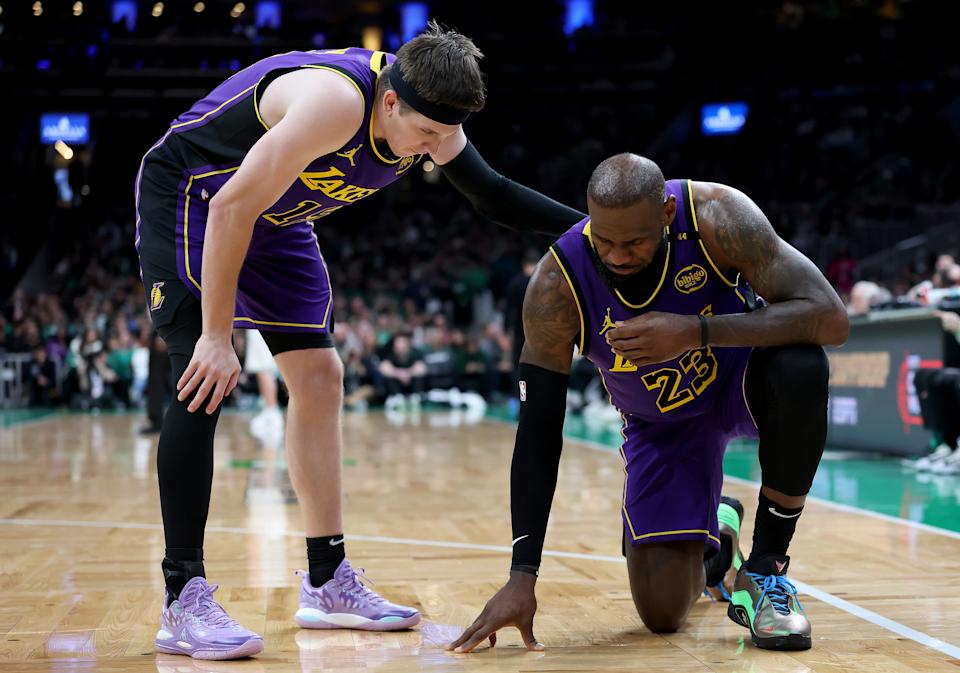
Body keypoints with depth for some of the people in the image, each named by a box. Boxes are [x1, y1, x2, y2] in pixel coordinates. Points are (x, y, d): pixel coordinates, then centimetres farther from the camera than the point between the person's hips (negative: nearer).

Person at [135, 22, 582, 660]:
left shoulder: (424, 113, -11)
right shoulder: (337, 103, -36)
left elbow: (494, 194, 2)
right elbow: (232, 208, -34)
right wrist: (217, 336, -31)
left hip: (276, 218, 9)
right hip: (191, 195, -9)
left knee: (319, 379, 5)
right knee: (204, 380, -21)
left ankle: (328, 583, 13)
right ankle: (184, 601, -17)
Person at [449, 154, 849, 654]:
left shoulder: (715, 215, -30)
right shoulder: (557, 285, -27)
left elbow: (831, 318, -35)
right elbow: (538, 431, -22)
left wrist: (696, 331, -45)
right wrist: (522, 576, -27)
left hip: (742, 372, 0)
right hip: (661, 422, 1)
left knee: (800, 368, -38)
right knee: (662, 610, -10)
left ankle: (764, 568, -16)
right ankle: (713, 536, 29)